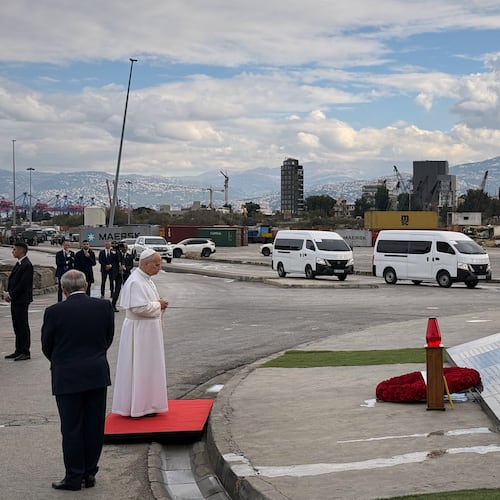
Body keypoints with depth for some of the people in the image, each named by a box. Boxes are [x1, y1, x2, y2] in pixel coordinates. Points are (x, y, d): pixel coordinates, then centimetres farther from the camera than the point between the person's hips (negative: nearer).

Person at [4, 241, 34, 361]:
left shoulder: (27, 265, -15)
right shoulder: (18, 264, 14)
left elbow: (23, 284, -20)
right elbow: (12, 280, 16)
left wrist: (11, 295, -15)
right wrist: (8, 293, 2)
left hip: (22, 300, -9)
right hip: (15, 300, 9)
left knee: (23, 326, -3)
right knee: (17, 326, 13)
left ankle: (25, 352, 3)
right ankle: (19, 351, 20)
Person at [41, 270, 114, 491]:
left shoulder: (54, 312, -11)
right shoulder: (104, 306, -3)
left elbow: (46, 346, 0)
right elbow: (108, 338, 7)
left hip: (67, 378, -3)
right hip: (97, 375, 3)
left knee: (72, 429, 5)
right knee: (94, 426, 11)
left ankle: (74, 478, 11)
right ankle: (89, 473, 19)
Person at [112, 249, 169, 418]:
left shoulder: (145, 279, 11)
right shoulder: (136, 282, -21)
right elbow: (139, 308, -27)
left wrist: (159, 304, 4)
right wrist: (159, 305, -14)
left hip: (148, 330, 10)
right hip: (139, 330, -10)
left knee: (147, 366, 15)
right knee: (140, 367, -3)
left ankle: (146, 403, 24)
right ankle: (138, 407, 5)